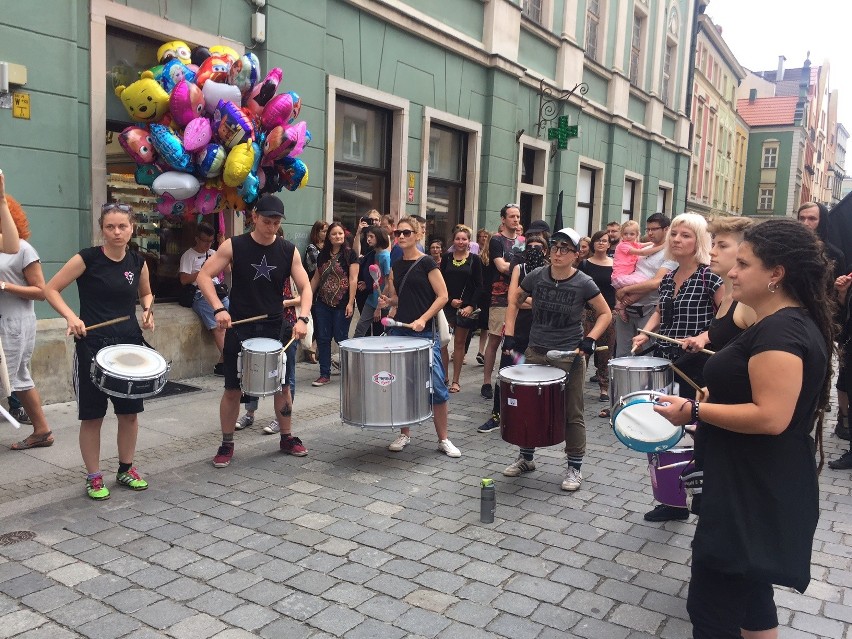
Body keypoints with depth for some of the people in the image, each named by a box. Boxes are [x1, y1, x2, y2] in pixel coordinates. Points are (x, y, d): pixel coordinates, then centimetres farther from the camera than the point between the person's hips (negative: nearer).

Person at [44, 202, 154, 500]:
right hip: (92, 345, -4)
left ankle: (126, 469, 28)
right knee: (92, 415, 4)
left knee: (130, 412, 10)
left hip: (130, 343, 4)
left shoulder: (137, 261, 4)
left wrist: (147, 310, 1)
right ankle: (94, 477, 19)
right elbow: (51, 289, -5)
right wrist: (71, 317, -19)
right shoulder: (87, 258, -9)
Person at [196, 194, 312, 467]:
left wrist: (302, 318, -20)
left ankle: (287, 437, 27)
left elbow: (305, 287, -3)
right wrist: (218, 309, -22)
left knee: (283, 385, 9)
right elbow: (204, 276, -9)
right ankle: (226, 444, 20)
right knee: (233, 389, 4)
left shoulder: (289, 251, -1)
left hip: (275, 328, 2)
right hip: (239, 328, -2)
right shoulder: (234, 246, -7)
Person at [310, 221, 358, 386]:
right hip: (323, 303, 5)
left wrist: (350, 303, -16)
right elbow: (316, 278, 17)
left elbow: (353, 279, -9)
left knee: (340, 338, 0)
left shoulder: (349, 254, -4)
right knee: (322, 338, 5)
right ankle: (324, 374, 13)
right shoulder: (323, 255, 12)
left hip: (342, 304, -5)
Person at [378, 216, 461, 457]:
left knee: (436, 386, -5)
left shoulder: (426, 263, -6)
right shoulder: (396, 266, 11)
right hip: (399, 331, 6)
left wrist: (423, 319, -19)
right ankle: (404, 434, 23)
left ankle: (443, 439, 7)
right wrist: (388, 301, 0)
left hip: (425, 333, -6)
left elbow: (442, 296, -9)